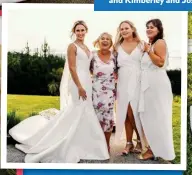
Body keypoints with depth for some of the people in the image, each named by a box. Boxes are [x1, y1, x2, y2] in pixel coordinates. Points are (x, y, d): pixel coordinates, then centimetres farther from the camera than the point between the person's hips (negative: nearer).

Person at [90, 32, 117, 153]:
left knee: (108, 117, 2)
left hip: (110, 91, 1)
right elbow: (89, 71, 9)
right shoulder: (93, 56, -1)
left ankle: (107, 144, 16)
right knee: (97, 116, 0)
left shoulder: (114, 56, 3)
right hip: (96, 90, -1)